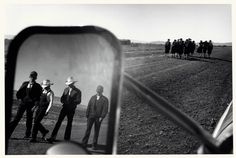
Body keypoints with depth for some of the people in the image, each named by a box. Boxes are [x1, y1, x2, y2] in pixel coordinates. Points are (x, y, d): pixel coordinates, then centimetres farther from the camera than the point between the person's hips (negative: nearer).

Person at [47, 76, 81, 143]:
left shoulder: (78, 91, -8)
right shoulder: (66, 89, 9)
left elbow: (78, 101, -15)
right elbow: (62, 98, 14)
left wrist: (70, 102, -24)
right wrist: (63, 101, -8)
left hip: (71, 110, -4)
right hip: (64, 108, 4)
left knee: (69, 123, 5)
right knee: (59, 121, -4)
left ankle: (66, 138, 14)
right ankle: (53, 137, -5)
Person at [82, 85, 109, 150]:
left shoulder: (105, 99, 1)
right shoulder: (92, 97, 11)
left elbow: (105, 109, -5)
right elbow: (88, 107, 10)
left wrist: (102, 117, -14)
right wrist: (87, 116, 2)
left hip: (98, 117, -2)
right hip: (91, 116, 2)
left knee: (96, 131, 3)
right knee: (88, 129, -4)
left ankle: (94, 145, 9)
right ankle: (84, 142, 2)